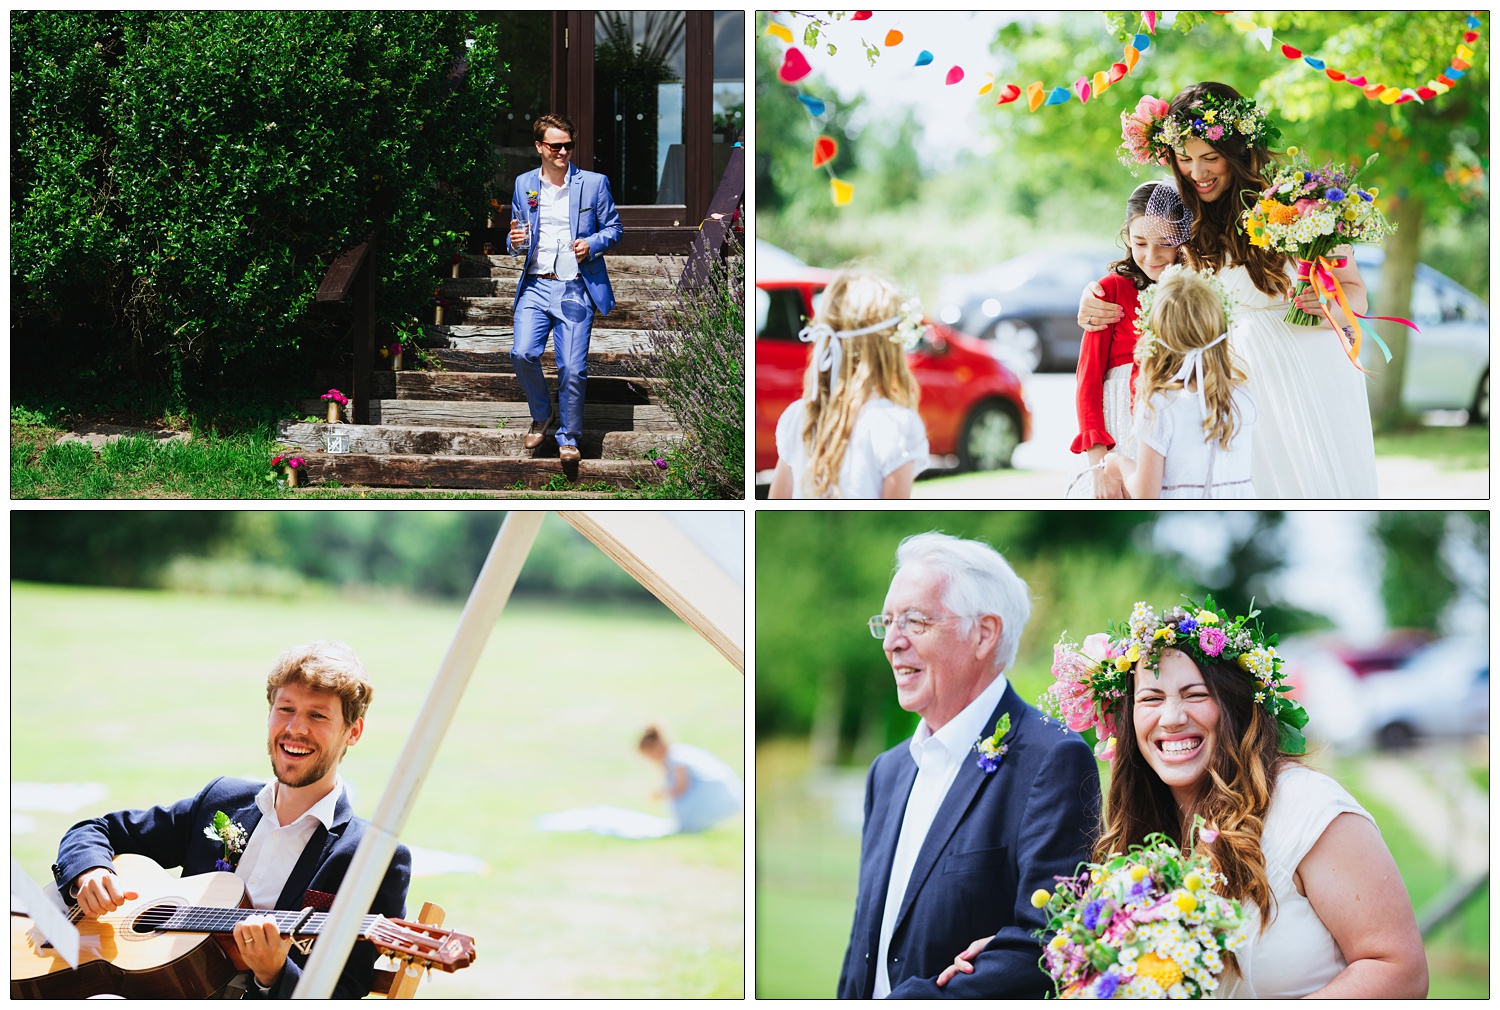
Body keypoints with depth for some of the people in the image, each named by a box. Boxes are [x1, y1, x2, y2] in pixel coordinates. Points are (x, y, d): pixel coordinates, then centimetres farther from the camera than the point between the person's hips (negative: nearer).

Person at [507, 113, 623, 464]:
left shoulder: (594, 183, 3)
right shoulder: (524, 184, 11)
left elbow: (614, 228, 8)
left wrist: (592, 244, -12)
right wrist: (516, 242, -5)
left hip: (576, 287, -2)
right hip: (536, 285, 2)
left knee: (572, 368, -7)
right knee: (523, 353, -15)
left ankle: (569, 438, 12)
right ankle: (542, 415, 12)